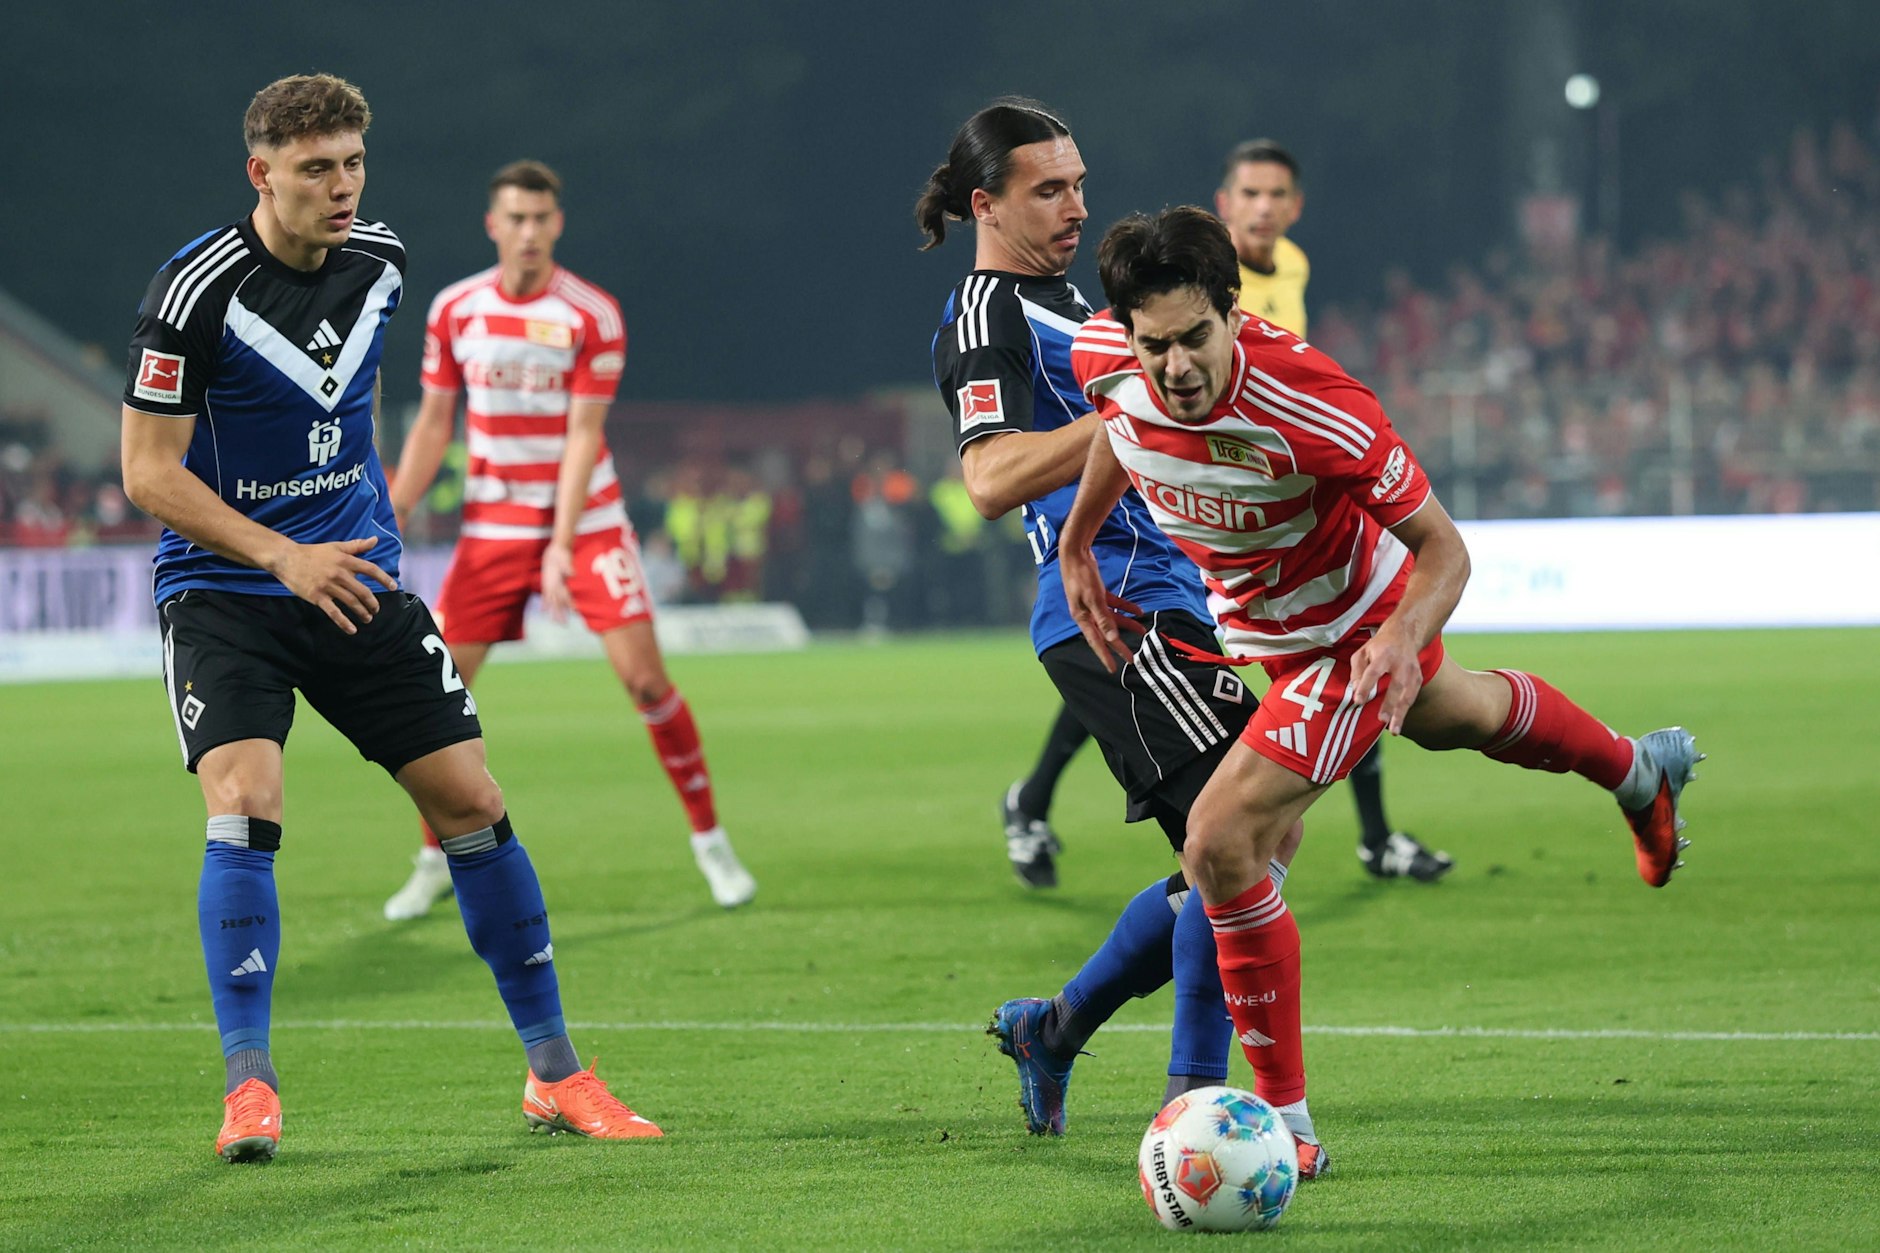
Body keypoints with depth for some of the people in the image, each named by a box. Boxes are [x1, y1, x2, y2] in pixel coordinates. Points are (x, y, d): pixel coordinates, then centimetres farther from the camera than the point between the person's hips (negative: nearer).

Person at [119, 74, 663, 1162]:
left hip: (359, 579, 5)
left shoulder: (380, 263, 1)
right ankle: (251, 1089, -14)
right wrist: (282, 556, -24)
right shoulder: (199, 291, -17)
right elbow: (150, 471, -15)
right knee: (245, 804, -23)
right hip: (223, 593, -5)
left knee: (473, 802, 1)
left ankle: (555, 1073, 12)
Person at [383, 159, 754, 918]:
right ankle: (435, 863, 11)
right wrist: (394, 514, -5)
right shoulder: (455, 310, -1)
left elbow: (582, 436, -12)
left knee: (645, 678, -10)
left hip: (586, 521, -2)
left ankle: (710, 844, 3)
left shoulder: (592, 315, -10)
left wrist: (562, 545, -19)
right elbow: (433, 425, 5)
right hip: (491, 530, 2)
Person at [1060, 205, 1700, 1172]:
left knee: (1220, 841, -20)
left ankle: (1283, 1119, -6)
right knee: (1448, 718, 35)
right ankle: (1639, 772, 68)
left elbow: (1443, 548, -31)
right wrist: (1077, 540, 2)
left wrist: (1402, 636, -49)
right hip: (1262, 627, 7)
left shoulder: (1311, 407, -41)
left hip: (1358, 636, -7)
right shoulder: (1104, 358, -25)